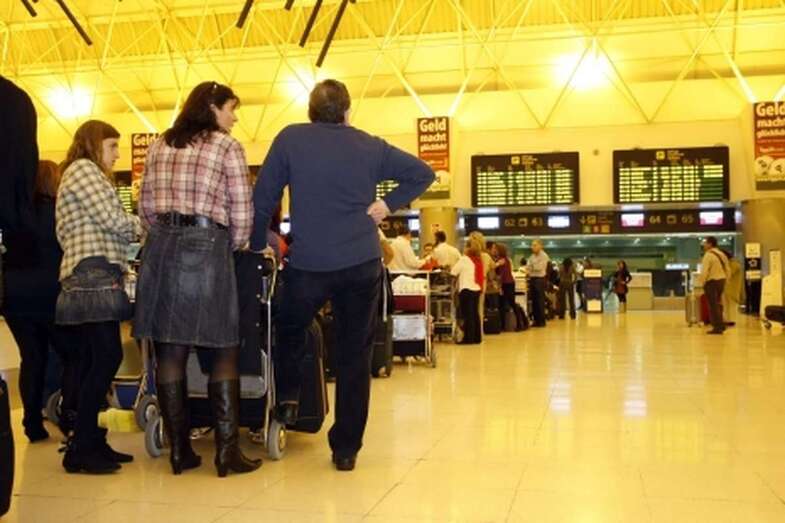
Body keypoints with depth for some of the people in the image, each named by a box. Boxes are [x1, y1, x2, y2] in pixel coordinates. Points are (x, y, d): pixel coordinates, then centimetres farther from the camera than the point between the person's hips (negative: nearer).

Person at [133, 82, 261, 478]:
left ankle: (179, 450, 12)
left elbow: (146, 206, 15)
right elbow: (241, 214, -2)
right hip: (207, 248, -5)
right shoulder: (227, 146, 2)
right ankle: (227, 450, 2)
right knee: (224, 353, 3)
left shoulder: (160, 145, 16)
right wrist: (232, 248, 13)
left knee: (169, 353, 6)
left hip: (160, 249, 5)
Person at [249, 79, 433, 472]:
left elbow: (263, 198, 1)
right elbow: (422, 173, 13)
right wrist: (389, 204, 10)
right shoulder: (370, 146, 7)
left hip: (308, 263, -1)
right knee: (355, 355, 7)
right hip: (362, 263, 2)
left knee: (290, 329, 28)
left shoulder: (290, 139, 1)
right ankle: (346, 449, 11)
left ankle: (288, 398, 19)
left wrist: (257, 247, 12)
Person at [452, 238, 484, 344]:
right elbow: (482, 276, 14)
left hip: (466, 289, -7)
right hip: (477, 289, 7)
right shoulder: (479, 260, 11)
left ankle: (468, 338, -3)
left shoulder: (464, 259, -9)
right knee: (475, 314, 11)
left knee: (467, 315, -4)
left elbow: (453, 272, -8)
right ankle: (477, 337, 14)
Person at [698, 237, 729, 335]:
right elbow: (727, 270, 16)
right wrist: (724, 280, 20)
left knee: (713, 305, -3)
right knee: (718, 303, 19)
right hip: (722, 280, 9)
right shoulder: (721, 254, 13)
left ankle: (717, 327, -2)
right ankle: (721, 325, 25)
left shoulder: (708, 255, -14)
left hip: (712, 281, -9)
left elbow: (704, 271, -20)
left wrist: (702, 282, -10)